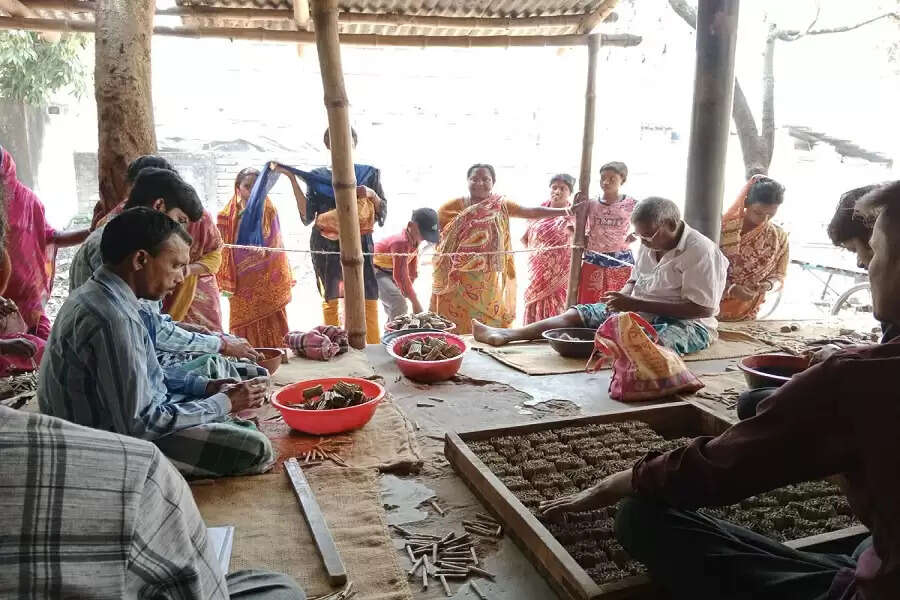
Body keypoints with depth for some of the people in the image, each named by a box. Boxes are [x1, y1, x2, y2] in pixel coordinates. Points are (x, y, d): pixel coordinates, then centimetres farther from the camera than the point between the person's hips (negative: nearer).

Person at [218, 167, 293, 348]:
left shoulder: (269, 211, 4)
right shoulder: (228, 216, 1)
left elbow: (277, 246, 6)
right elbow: (224, 251, 1)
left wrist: (282, 280, 2)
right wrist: (226, 284, -5)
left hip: (268, 280, 0)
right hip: (242, 283, 0)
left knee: (272, 325, 2)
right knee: (246, 325, 4)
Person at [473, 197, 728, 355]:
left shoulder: (700, 251, -19)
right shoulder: (649, 245, 6)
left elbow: (702, 308, -25)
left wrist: (635, 304, -27)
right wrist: (623, 298, -6)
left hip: (687, 323, -5)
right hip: (641, 312, 6)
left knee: (653, 343, -41)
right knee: (580, 313, -8)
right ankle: (505, 335, -16)